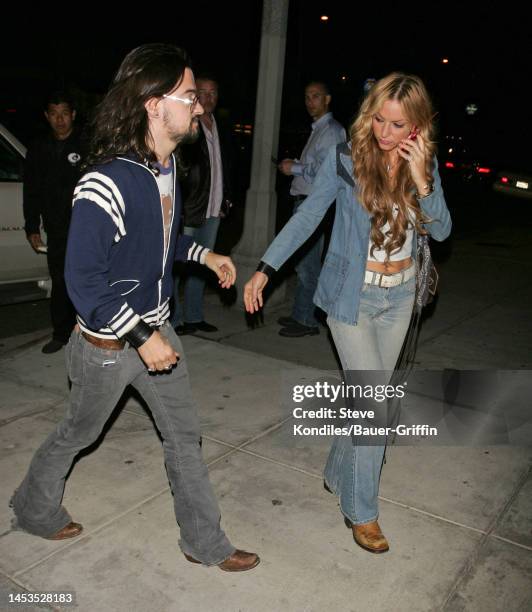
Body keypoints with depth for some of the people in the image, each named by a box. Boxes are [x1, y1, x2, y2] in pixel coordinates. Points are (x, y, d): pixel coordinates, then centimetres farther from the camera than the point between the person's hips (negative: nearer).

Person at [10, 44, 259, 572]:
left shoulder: (167, 166, -1)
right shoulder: (107, 183, -27)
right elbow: (83, 282, -26)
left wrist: (205, 255, 7)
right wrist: (140, 337, -25)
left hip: (155, 329, 7)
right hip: (108, 343, -7)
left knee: (184, 435, 13)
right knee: (77, 434, 17)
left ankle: (204, 542, 30)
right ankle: (34, 509, 48)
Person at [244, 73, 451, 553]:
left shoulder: (425, 165, 0)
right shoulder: (346, 160, -11)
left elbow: (442, 231, -3)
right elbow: (307, 217, -5)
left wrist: (421, 181, -18)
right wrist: (265, 270, -9)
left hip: (399, 296, 5)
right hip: (353, 295, -4)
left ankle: (339, 474, 36)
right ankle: (362, 510, 11)